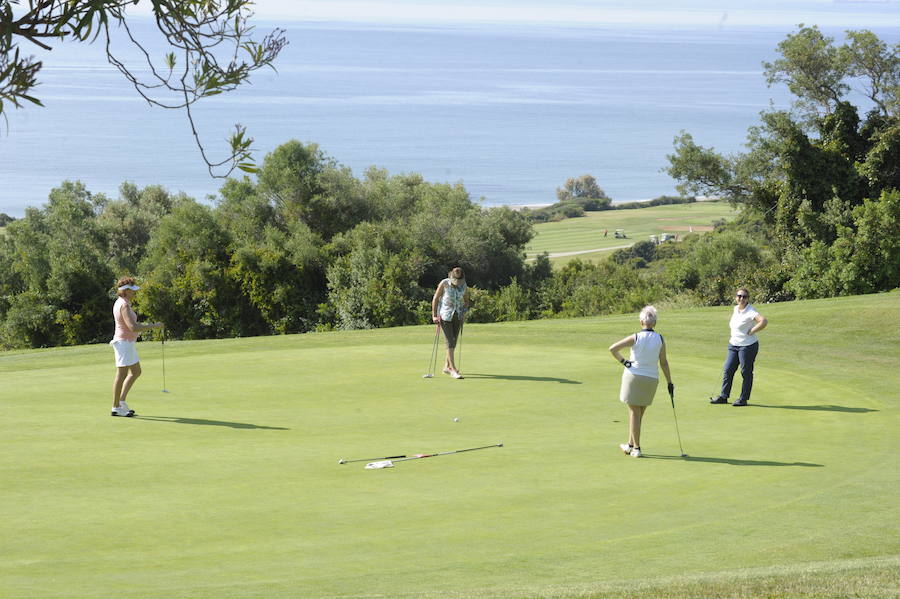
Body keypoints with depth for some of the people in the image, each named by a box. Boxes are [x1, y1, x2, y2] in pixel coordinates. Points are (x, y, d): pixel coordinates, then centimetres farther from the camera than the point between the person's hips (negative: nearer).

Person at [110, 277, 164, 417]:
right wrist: (154, 326, -22)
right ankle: (116, 408, 4)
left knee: (136, 372, 15)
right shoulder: (124, 306, -20)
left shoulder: (119, 303, 11)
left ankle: (122, 401, 16)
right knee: (122, 374, -3)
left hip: (127, 342, 10)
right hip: (124, 342, -10)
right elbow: (133, 327, -28)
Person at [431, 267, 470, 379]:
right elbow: (435, 299, -7)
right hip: (445, 315, -5)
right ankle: (453, 370, -14)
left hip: (457, 316, 5)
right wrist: (434, 316, -10)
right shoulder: (444, 284, -15)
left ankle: (446, 367, 23)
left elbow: (466, 301, 10)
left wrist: (464, 314, -4)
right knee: (450, 342, -12)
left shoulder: (464, 286, -5)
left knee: (453, 342, 9)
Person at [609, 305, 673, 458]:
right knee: (639, 413, 16)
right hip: (651, 378, 3)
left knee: (634, 412, 5)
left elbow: (613, 349, -15)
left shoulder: (635, 338, -10)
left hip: (634, 375, -3)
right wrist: (669, 382, 8)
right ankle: (631, 444, 24)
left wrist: (623, 361, -2)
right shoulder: (660, 339, -3)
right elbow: (664, 362, 0)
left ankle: (636, 448, 3)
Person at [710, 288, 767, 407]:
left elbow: (764, 321, -32)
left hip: (747, 346, -8)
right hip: (734, 345, 8)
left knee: (746, 372, 2)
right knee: (728, 370, 7)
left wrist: (751, 332, -22)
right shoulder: (735, 309, 8)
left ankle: (744, 399, 10)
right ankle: (723, 396, 16)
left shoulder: (750, 312, -17)